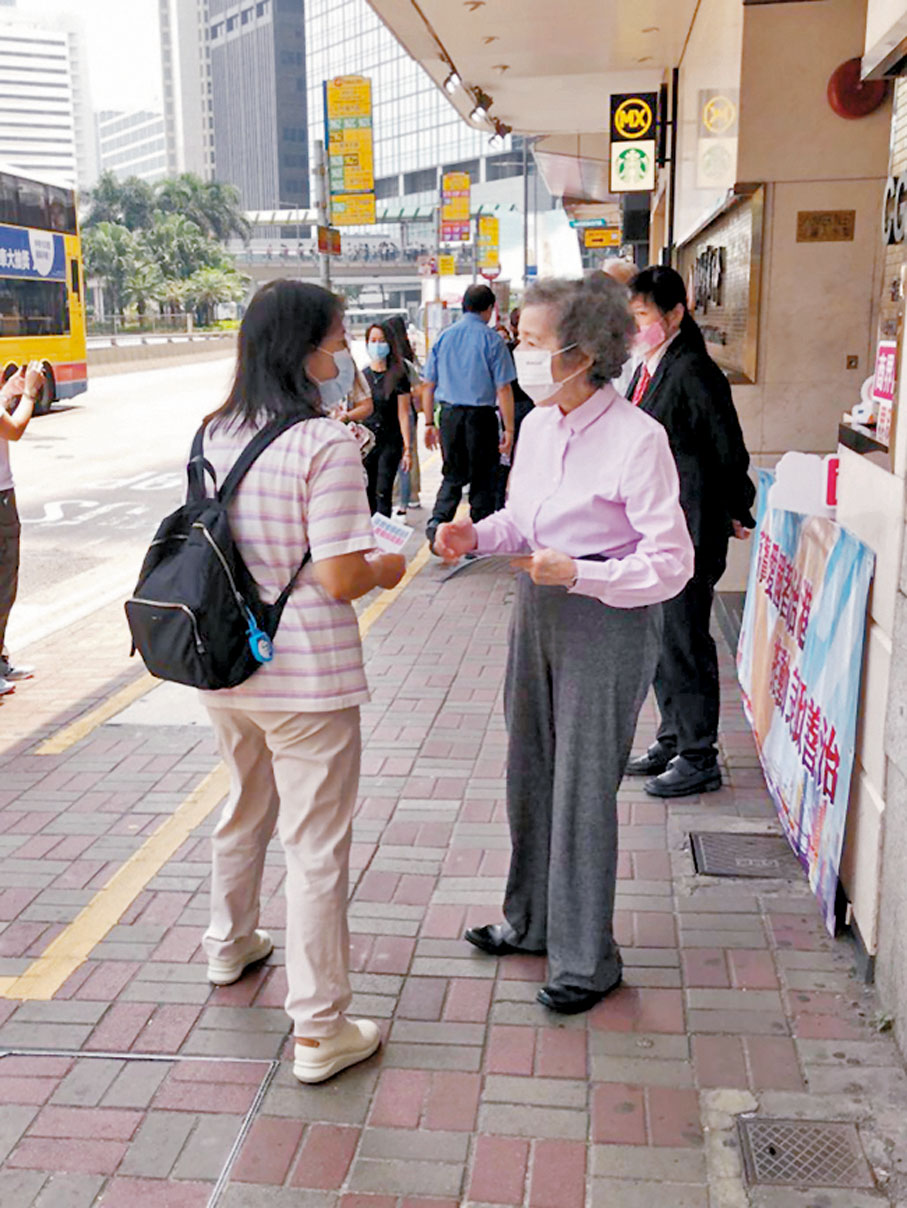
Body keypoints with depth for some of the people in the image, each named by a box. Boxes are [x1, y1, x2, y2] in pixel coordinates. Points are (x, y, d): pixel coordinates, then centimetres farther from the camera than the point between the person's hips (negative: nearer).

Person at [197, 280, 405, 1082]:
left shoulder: (217, 435, 2)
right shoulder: (327, 444, -19)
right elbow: (340, 580, -22)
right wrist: (384, 569, 0)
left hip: (226, 666, 7)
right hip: (306, 678, -7)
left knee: (245, 811, 28)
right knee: (316, 848, 5)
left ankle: (230, 946, 51)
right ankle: (320, 1031, 16)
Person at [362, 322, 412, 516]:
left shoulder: (398, 376, -1)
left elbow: (403, 414, -3)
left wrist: (407, 447, -7)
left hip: (390, 441, -3)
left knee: (383, 492, -9)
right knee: (368, 494, 4)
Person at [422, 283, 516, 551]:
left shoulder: (443, 337, 6)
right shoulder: (492, 340, -5)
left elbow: (428, 385, 8)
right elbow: (503, 389, -9)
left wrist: (429, 423, 15)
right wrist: (509, 429, -6)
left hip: (449, 415, 3)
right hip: (481, 416, -3)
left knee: (453, 475, 16)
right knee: (482, 478, 9)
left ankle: (438, 521, -7)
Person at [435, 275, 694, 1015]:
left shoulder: (636, 440, -20)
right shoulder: (538, 425, 3)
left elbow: (672, 563, -18)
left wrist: (578, 573, -26)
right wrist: (477, 535, -4)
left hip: (608, 621, -8)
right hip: (538, 609, 8)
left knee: (583, 789, 2)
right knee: (531, 773, 18)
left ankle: (587, 960, 22)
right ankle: (532, 921, 39)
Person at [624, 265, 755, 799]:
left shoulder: (693, 370, -16)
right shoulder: (648, 369, 11)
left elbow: (729, 449, -14)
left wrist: (733, 514, -4)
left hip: (688, 531, -9)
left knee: (684, 641, -1)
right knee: (659, 638, 17)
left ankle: (699, 759, 13)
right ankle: (672, 740, 31)